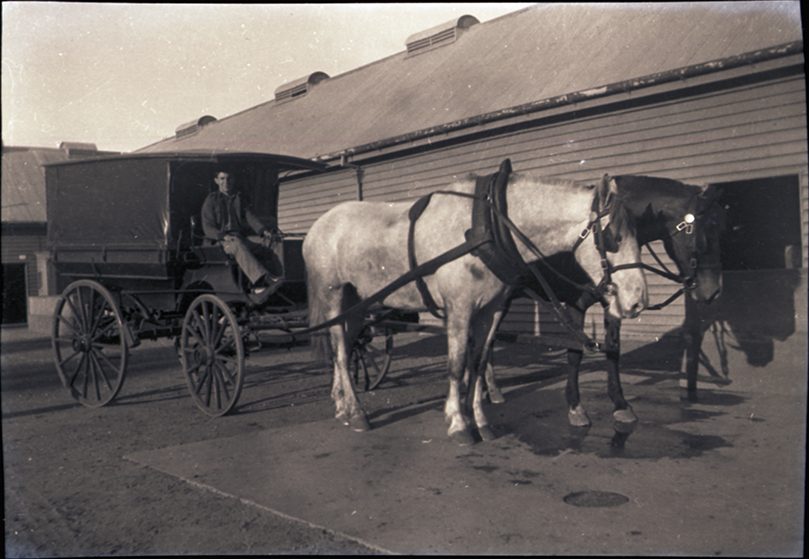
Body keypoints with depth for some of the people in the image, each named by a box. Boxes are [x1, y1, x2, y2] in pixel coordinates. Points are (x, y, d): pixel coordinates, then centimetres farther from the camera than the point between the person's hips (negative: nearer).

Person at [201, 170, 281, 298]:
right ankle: (262, 278, -61)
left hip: (244, 236, 5)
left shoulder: (239, 199, 25)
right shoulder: (211, 200, 12)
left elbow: (250, 217, 9)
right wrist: (224, 236, -17)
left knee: (267, 240, -25)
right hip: (223, 240, -5)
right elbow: (208, 228, 3)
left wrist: (263, 230, -12)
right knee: (238, 245, -40)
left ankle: (259, 287, -37)